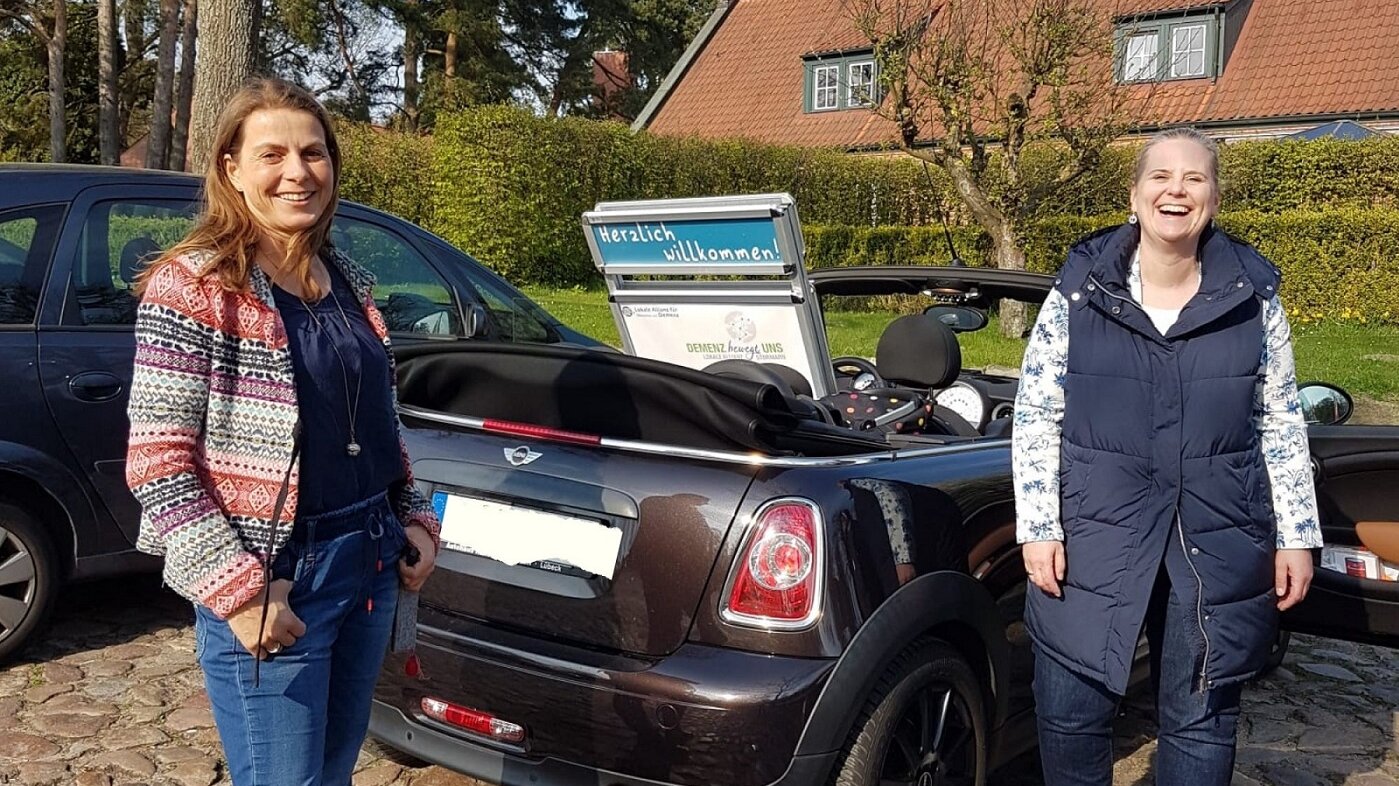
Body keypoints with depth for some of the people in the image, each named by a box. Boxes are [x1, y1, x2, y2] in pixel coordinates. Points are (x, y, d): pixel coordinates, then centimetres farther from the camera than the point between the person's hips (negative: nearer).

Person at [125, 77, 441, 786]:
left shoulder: (350, 284, 9)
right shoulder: (192, 287, -11)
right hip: (269, 584, -6)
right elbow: (156, 461, -15)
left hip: (372, 567, 7)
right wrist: (237, 590, -19)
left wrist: (414, 518, 10)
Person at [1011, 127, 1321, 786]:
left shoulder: (1253, 296, 2)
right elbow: (1035, 416, -1)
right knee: (1071, 714, 3)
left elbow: (1282, 425, 8)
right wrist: (1038, 528, -6)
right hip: (1094, 538, -1)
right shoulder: (1079, 290, -2)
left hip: (1219, 545, 1)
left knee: (1201, 722, 12)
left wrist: (1295, 537, 6)